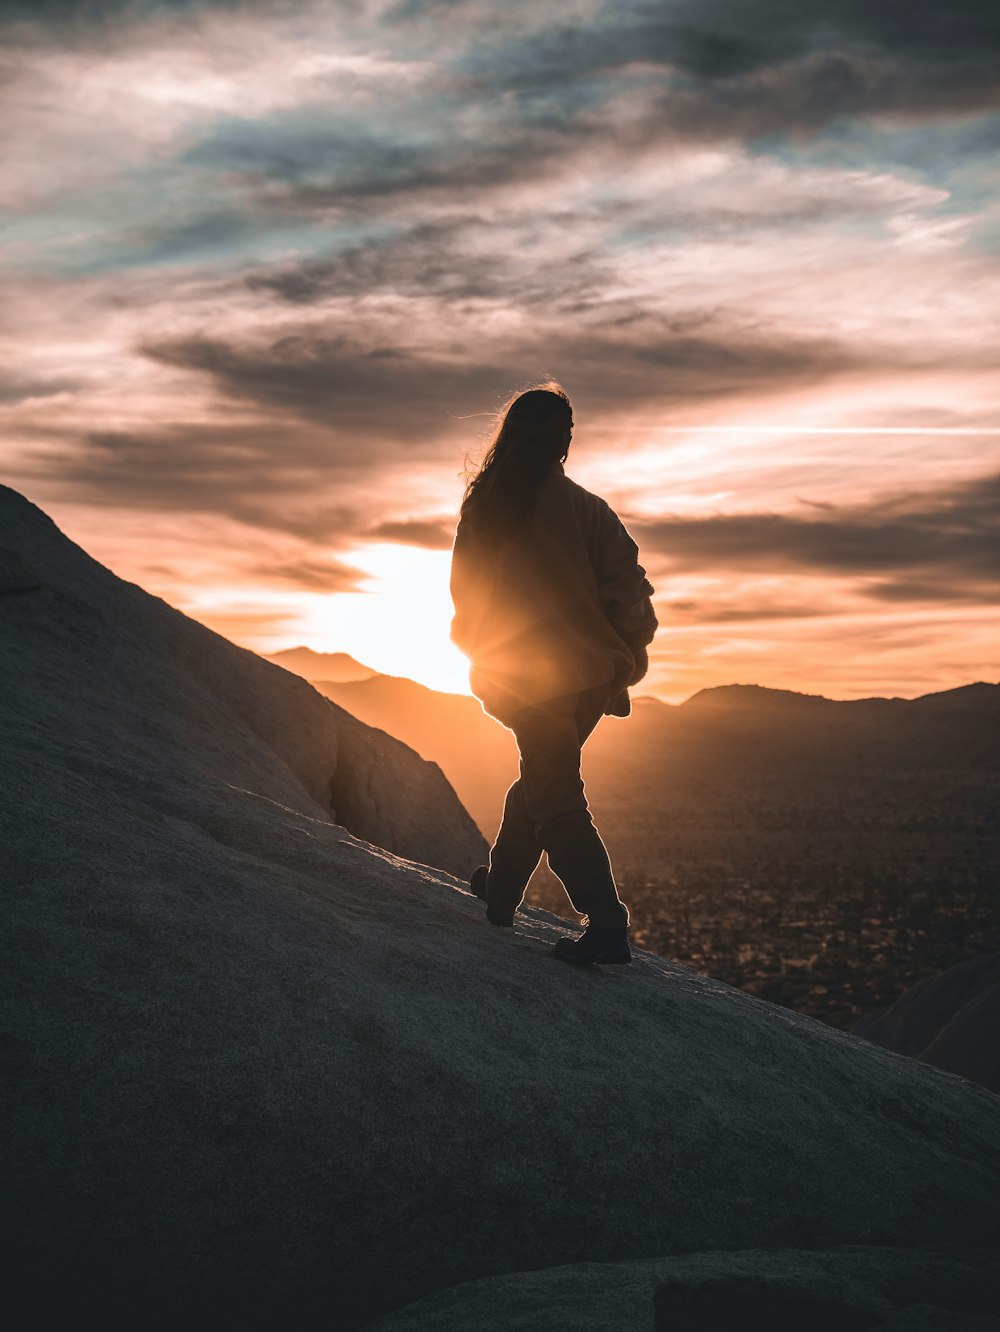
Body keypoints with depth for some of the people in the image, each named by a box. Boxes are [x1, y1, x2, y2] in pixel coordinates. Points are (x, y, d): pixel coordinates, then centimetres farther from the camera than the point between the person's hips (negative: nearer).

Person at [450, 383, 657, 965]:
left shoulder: (482, 507, -4)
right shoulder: (586, 507, -5)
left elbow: (465, 592, 6)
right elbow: (627, 585, -7)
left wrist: (483, 649, 23)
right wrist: (624, 663, 5)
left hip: (524, 679, -2)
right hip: (590, 673, 3)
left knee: (556, 799, 2)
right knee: (543, 780, 22)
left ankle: (607, 925, -9)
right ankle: (501, 889, 34)